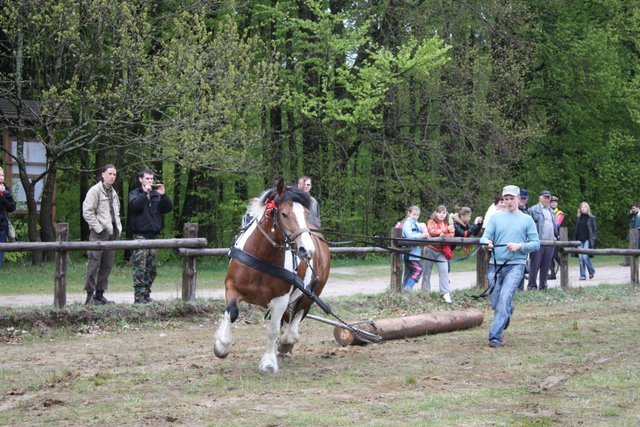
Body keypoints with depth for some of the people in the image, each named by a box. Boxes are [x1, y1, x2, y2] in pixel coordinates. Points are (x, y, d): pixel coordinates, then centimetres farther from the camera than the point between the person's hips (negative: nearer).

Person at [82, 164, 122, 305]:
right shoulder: (95, 190, -7)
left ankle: (99, 294, 14)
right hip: (99, 233, -8)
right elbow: (87, 211, -13)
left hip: (112, 232, 8)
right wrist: (98, 227, -16)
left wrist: (118, 227, 11)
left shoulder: (113, 193, 18)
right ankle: (90, 295, -5)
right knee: (94, 263, -8)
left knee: (107, 265, 8)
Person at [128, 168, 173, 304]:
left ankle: (146, 294, 16)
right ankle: (139, 296, -10)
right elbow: (134, 205, -19)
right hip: (140, 235, -5)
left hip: (153, 235, 5)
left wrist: (163, 195, -10)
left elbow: (168, 208, 4)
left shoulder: (156, 195, 14)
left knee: (152, 268, 8)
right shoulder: (135, 193, 2)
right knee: (140, 267, -9)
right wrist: (145, 193, -21)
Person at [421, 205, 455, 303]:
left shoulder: (447, 224, 10)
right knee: (427, 271, 5)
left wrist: (443, 235, -20)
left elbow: (451, 235, -1)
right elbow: (432, 231, -21)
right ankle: (425, 291, 15)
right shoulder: (431, 222, -2)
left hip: (442, 251, 2)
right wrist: (446, 230, -26)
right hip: (431, 249, -2)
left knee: (444, 270, -11)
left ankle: (445, 293, -15)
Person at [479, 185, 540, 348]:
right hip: (495, 265, 3)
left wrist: (520, 246, -14)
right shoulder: (495, 218, 11)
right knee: (495, 302, 7)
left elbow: (536, 243, 4)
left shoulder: (527, 220, 7)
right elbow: (485, 237, 2)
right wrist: (487, 242, -22)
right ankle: (507, 313, 42)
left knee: (504, 299, -19)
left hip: (515, 265, -3)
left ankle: (496, 336, -18)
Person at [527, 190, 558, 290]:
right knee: (535, 264, -5)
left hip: (550, 241, 6)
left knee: (546, 265, 7)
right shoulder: (533, 209, 0)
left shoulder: (551, 211, 22)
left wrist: (556, 236, 10)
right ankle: (532, 285, 0)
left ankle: (543, 285, 13)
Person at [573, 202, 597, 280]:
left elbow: (594, 229, -1)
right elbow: (576, 229, 15)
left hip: (587, 240, -4)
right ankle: (582, 275, 7)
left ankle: (591, 271, 8)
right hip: (580, 240, 4)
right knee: (581, 258, 1)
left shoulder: (591, 218, 1)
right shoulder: (579, 218, 12)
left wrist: (592, 240, -9)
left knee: (585, 257, -14)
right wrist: (574, 240, 9)